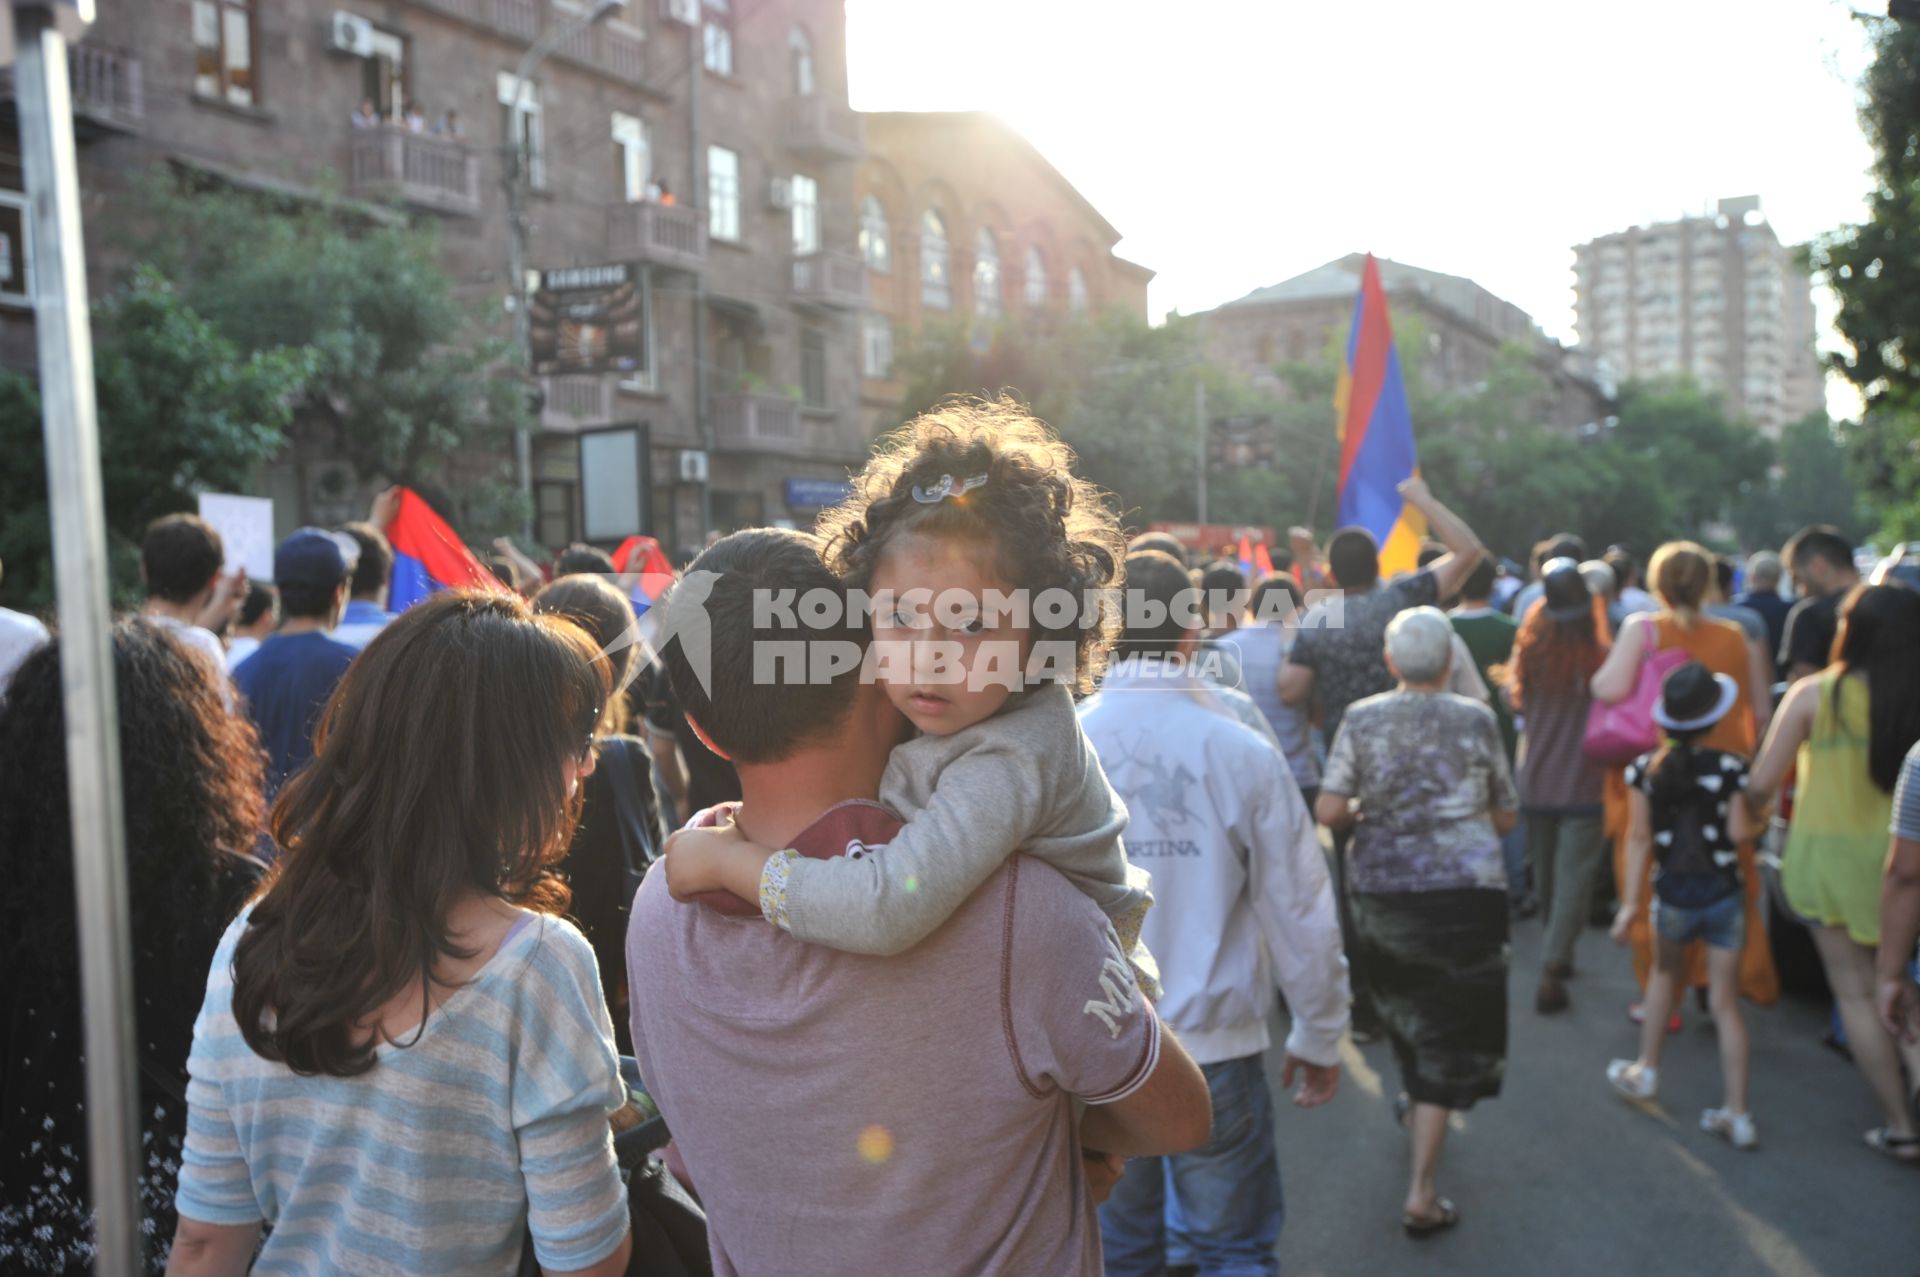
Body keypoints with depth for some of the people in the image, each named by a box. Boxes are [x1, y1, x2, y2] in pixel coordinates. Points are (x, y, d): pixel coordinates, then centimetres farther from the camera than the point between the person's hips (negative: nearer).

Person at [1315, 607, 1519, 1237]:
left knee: (1403, 1006, 26)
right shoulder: (1476, 720, -2)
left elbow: (1329, 811, -8)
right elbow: (1505, 817, 4)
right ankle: (1421, 1193, 0)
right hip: (1463, 890, -2)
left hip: (1380, 891, 2)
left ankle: (1416, 1101, 52)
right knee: (1449, 1032, 2)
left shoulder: (1360, 719, -2)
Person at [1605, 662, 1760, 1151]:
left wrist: (1629, 900, -1)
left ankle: (1645, 1071, 36)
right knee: (1725, 1003, 6)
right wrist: (1758, 817, 12)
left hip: (1673, 895, 1)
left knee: (1664, 972, 27)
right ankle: (1737, 1114, 9)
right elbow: (1739, 833, -10)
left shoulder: (1645, 769, -6)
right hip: (1723, 892, -1)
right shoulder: (1731, 768, -10)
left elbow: (1638, 837, -5)